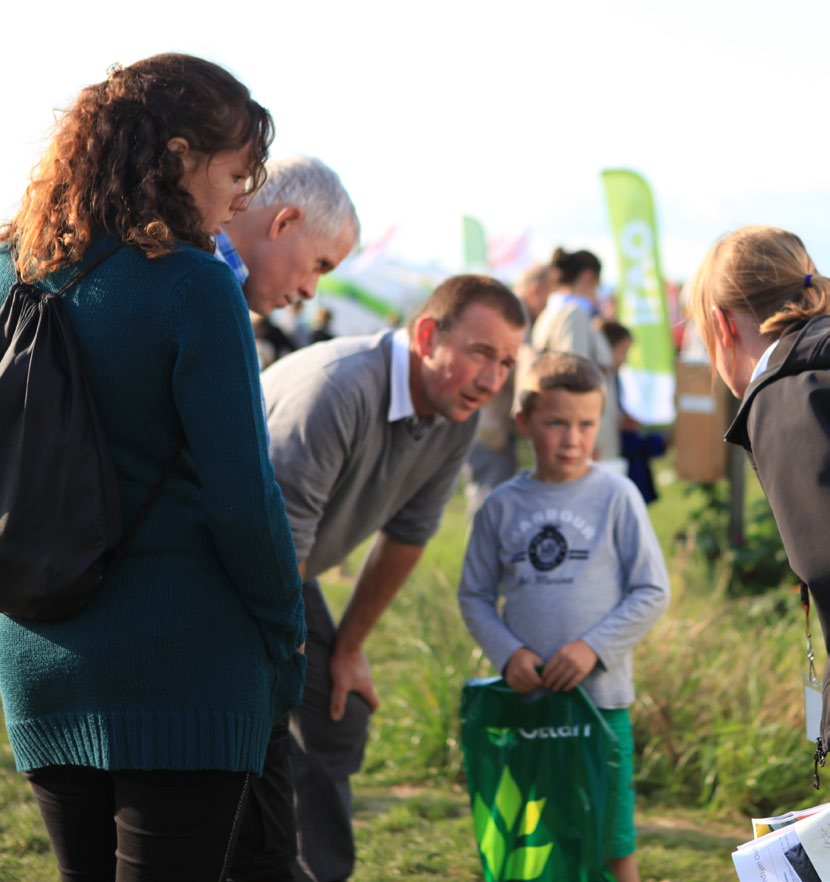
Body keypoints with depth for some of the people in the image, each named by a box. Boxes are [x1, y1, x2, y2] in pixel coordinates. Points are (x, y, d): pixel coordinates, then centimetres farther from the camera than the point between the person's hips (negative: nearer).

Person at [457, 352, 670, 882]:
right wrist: (507, 653, -8)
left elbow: (652, 591, -2)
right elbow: (475, 595, 9)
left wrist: (593, 647, -13)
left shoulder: (615, 496, -3)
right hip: (524, 698, 3)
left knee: (613, 839, 4)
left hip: (600, 696, -2)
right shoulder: (502, 506, 4)